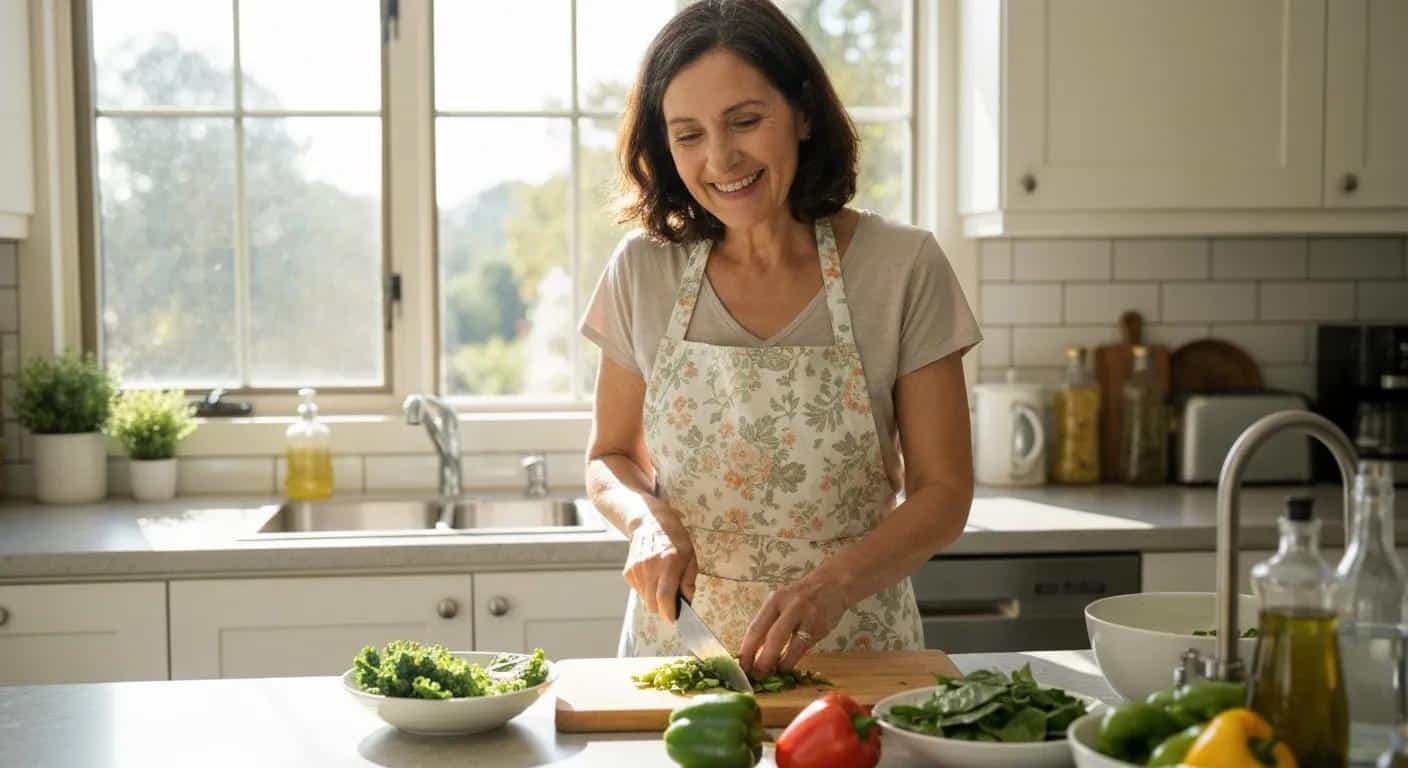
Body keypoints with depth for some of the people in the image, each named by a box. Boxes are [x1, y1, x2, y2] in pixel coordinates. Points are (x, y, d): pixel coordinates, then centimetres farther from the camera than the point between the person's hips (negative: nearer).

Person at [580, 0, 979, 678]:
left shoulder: (903, 267, -5)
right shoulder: (643, 273, 1)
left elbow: (943, 492, -3)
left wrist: (833, 583, -20)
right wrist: (649, 519, -10)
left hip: (853, 648, -1)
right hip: (678, 646, 2)